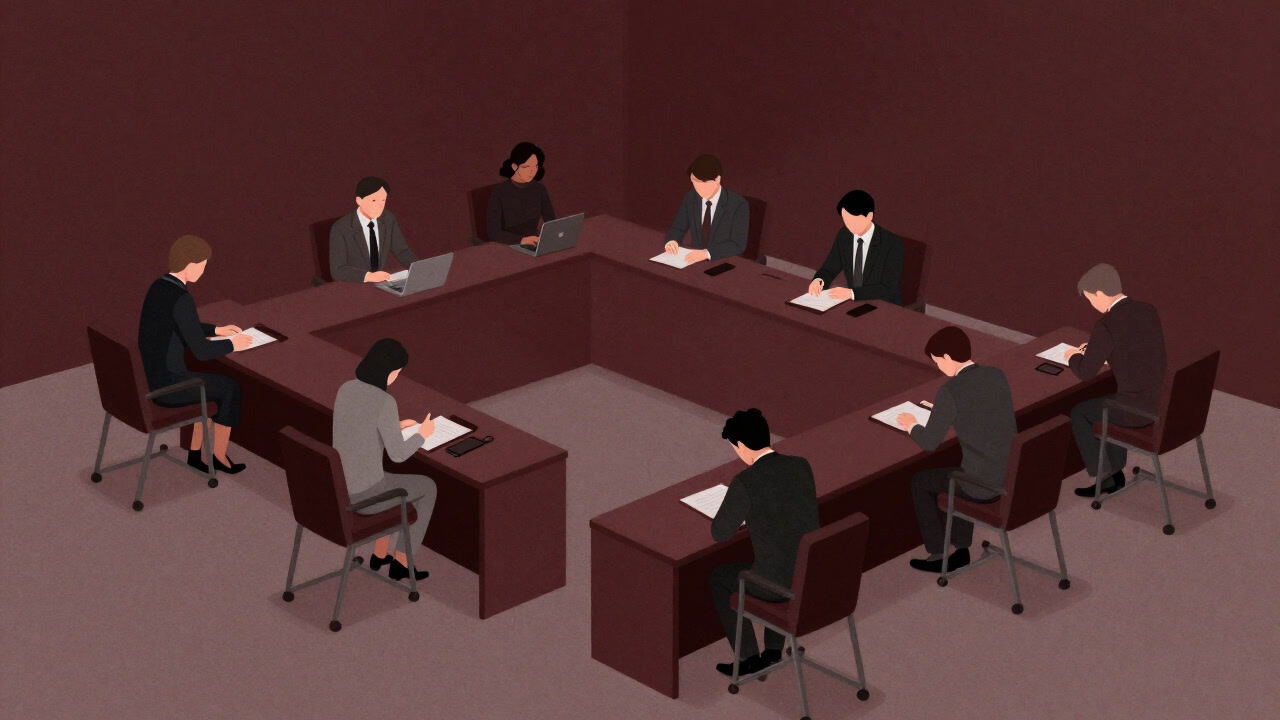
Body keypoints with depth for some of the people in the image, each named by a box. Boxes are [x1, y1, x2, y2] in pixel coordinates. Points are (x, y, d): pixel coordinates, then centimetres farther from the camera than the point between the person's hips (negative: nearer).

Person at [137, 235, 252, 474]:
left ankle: (196, 453, 33)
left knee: (212, 384, 28)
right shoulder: (181, 298, -25)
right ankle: (219, 455, 30)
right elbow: (200, 351, -21)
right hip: (167, 385, -9)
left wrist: (216, 330, 23)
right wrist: (232, 344, -3)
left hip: (148, 379, 9)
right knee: (230, 387, 15)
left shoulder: (158, 287, 5)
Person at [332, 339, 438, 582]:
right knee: (427, 487, 22)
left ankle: (380, 554, 49)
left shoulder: (346, 388, -1)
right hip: (364, 495, -7)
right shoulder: (385, 402, -24)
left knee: (390, 480, 40)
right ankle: (400, 562, 33)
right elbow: (397, 455, -15)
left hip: (335, 486, 7)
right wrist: (423, 434, 4)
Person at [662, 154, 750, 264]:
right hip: (696, 261, 4)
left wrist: (707, 253, -32)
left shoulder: (738, 204, -13)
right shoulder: (690, 198, 2)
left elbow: (738, 246, -18)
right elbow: (677, 229, 11)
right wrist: (671, 241, -13)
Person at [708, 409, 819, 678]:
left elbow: (720, 534, -8)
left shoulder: (745, 481, -17)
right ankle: (773, 650, 41)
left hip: (778, 583, -6)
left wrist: (734, 508, 11)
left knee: (719, 577, 24)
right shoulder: (801, 465, 0)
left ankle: (748, 658, 28)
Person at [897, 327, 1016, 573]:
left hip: (984, 484, -7)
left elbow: (929, 442, -9)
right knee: (953, 471, 34)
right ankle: (959, 548, 36)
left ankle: (938, 555, 28)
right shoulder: (998, 375, 2)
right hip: (1014, 475, 7)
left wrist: (911, 426, 11)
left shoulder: (950, 390, -17)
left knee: (919, 481, 19)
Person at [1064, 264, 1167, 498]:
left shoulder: (1106, 325, -19)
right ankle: (1115, 471, 39)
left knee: (1079, 413, 19)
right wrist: (1097, 349, 23)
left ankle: (1103, 478, 27)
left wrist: (1072, 356, 13)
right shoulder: (1149, 311, 4)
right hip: (1165, 401, 7)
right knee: (1105, 402, 34)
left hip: (1137, 408, -7)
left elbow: (1086, 372, -9)